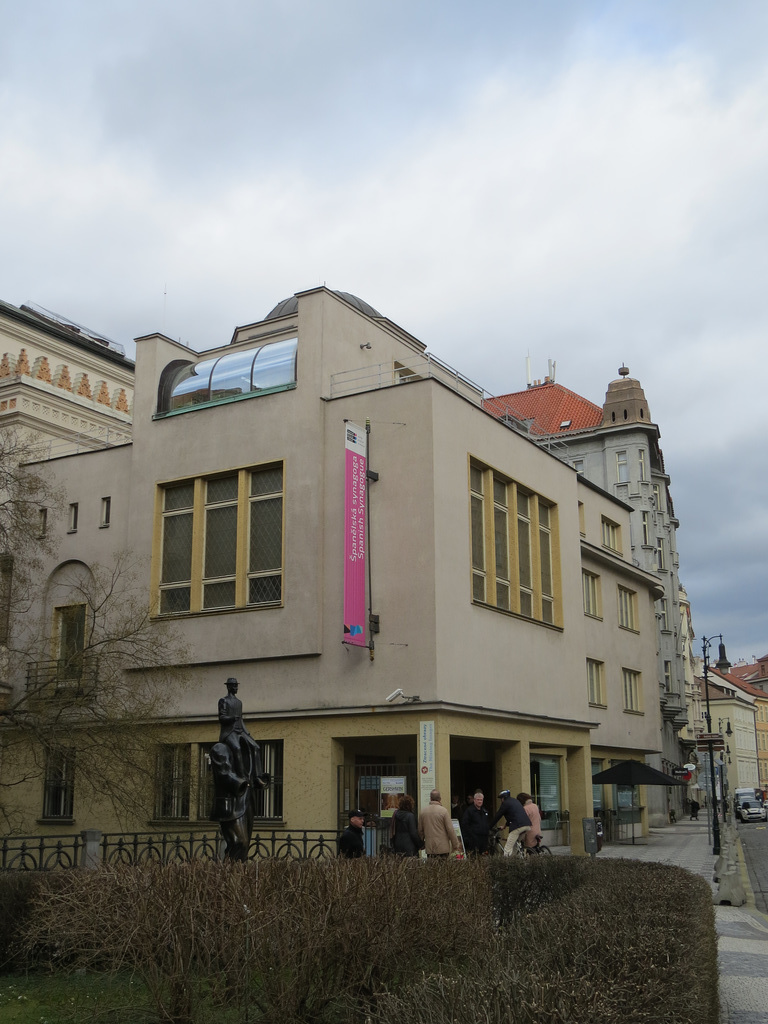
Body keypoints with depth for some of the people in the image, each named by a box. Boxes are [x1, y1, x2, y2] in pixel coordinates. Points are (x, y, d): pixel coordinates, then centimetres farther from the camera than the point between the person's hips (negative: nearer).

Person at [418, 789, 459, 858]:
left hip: (429, 848, 3)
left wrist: (422, 844, 25)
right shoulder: (444, 811, -10)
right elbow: (450, 829, -10)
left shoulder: (423, 812, 3)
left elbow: (420, 830, 10)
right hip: (443, 848, -3)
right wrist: (455, 846, -2)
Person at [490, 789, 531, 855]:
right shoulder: (516, 801, 27)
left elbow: (497, 816, 7)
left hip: (518, 826, -8)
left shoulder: (505, 803, 3)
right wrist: (506, 825, 51)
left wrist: (489, 827, 17)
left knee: (507, 849, -7)